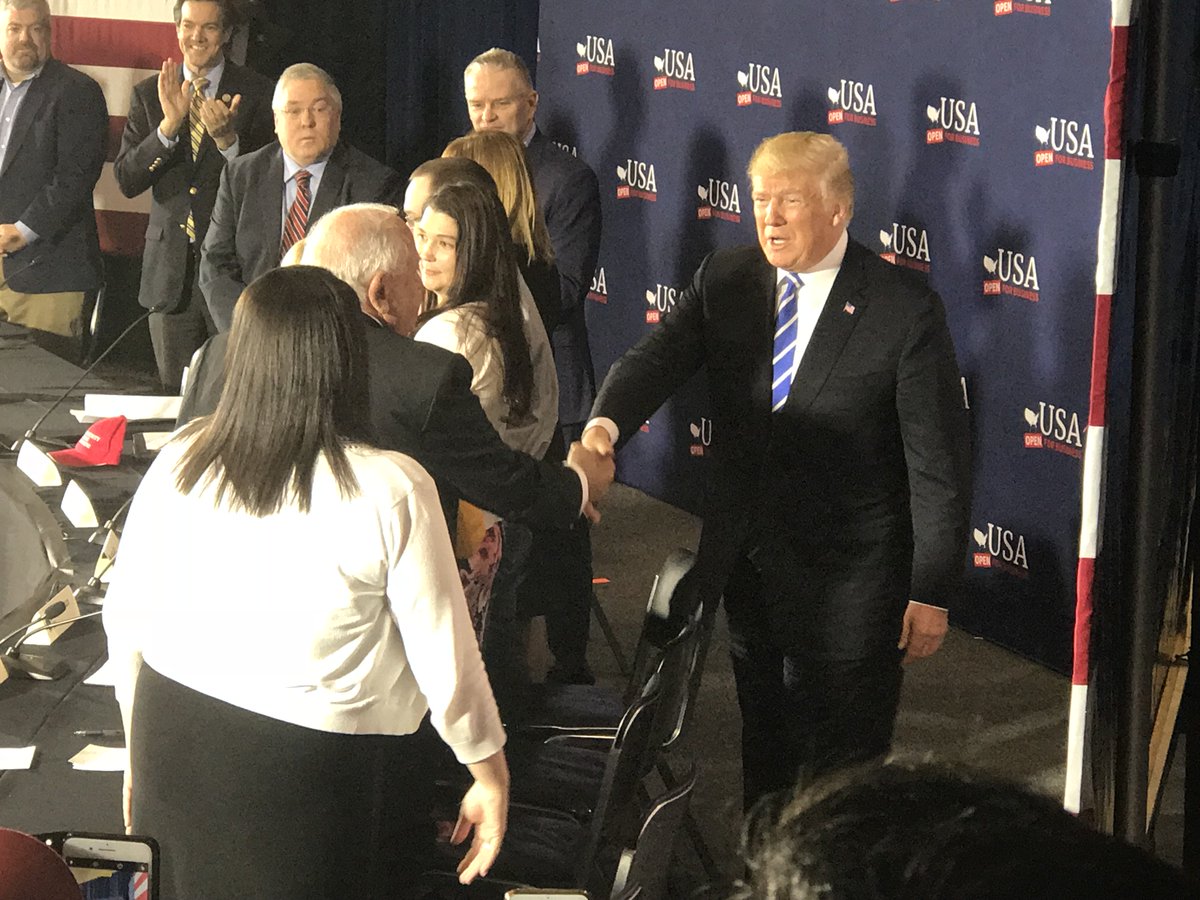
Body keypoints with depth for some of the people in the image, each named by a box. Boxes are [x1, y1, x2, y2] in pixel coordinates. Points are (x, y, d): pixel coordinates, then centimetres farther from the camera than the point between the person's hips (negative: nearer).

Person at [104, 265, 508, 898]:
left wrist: (140, 750, 18)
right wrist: (490, 779, 1)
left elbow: (126, 619, 3)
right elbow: (444, 657, -14)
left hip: (178, 746, 4)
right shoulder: (391, 490, -19)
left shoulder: (180, 463, -8)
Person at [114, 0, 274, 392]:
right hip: (170, 269, 3)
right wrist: (168, 124, -17)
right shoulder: (149, 94, 7)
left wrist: (226, 138, -23)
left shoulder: (256, 93, -1)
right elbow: (127, 180, -2)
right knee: (176, 393, 8)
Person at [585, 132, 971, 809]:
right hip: (748, 568, 5)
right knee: (764, 750, 19)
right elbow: (658, 358, -14)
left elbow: (940, 466, -11)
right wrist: (604, 425, -36)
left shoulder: (906, 309, -14)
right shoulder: (725, 282, 0)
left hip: (849, 583, -5)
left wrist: (932, 594, -11)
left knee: (840, 765, 4)